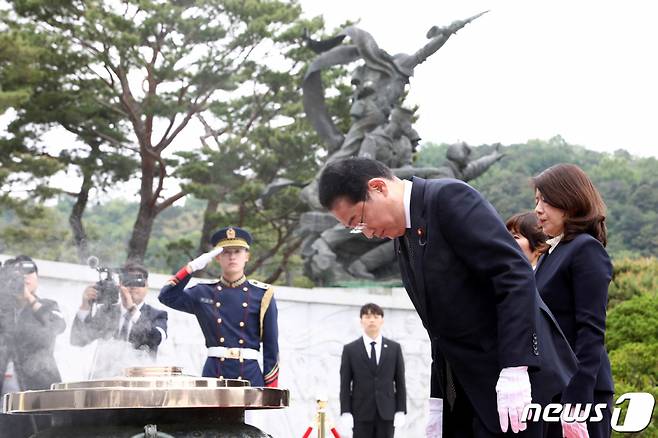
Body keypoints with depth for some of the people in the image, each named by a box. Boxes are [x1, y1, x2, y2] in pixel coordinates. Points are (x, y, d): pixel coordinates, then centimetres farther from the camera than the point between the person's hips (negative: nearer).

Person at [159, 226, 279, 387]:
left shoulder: (262, 295, 5)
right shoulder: (204, 294, 12)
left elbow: (271, 346, 5)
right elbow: (167, 297, 1)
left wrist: (271, 392, 0)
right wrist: (192, 267, -2)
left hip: (250, 375, -1)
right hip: (212, 375, 1)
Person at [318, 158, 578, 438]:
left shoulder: (449, 197, -12)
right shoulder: (403, 238, 14)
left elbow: (516, 275, -19)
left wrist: (514, 370, -23)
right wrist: (437, 400, 13)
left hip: (515, 373, -8)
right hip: (466, 388, 8)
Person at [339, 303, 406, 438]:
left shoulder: (394, 348, 8)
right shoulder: (350, 350, 3)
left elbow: (400, 381, 7)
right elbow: (345, 384, 1)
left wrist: (401, 411, 0)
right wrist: (345, 413, -7)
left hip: (387, 413, 1)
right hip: (361, 413, -1)